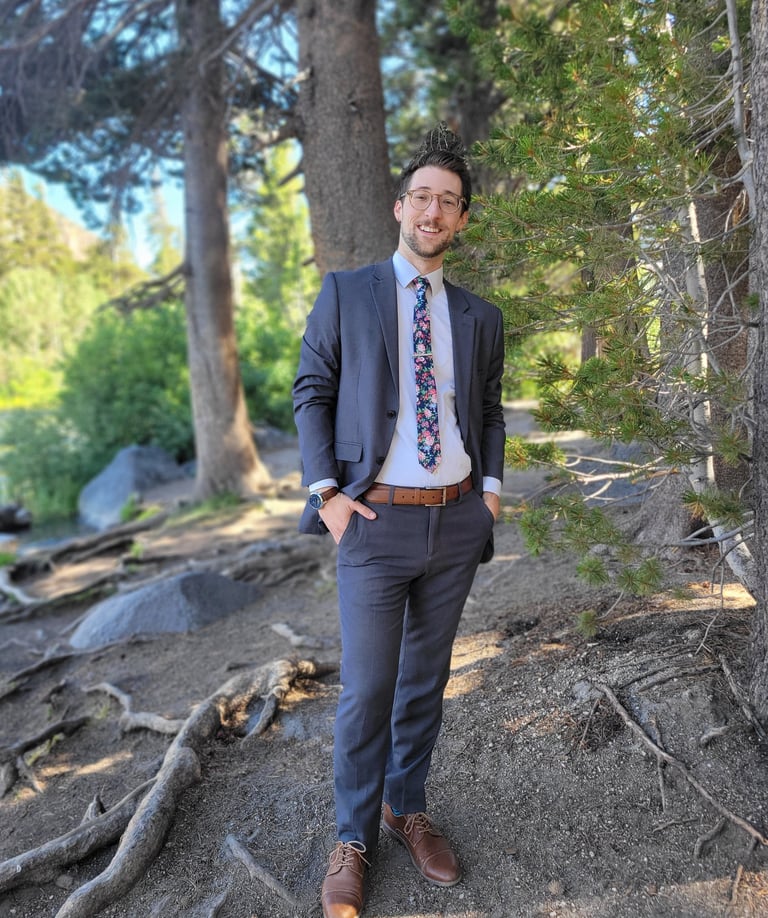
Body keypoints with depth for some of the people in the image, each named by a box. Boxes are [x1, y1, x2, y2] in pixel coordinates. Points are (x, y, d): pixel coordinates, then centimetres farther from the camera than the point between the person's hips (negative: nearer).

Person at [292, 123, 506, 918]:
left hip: (457, 520, 4)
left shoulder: (479, 316, 10)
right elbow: (312, 393, -1)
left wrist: (492, 485, 4)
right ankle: (353, 839, 25)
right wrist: (325, 490, -10)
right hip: (376, 522, -3)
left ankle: (407, 809, 36)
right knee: (366, 689, 3)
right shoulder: (345, 293, 1)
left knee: (426, 678, 15)